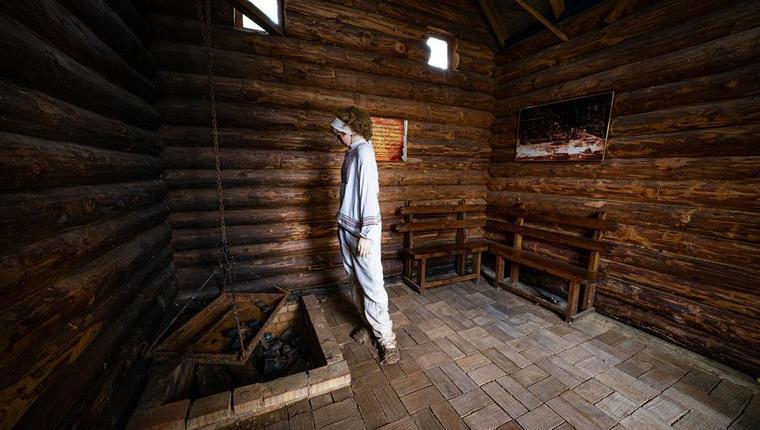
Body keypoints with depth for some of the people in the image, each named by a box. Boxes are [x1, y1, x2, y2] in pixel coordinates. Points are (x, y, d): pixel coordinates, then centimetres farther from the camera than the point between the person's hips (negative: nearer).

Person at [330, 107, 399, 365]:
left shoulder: (363, 151, -12)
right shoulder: (351, 153, 15)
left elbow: (369, 193, -20)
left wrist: (367, 234, -23)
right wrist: (343, 225, 19)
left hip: (362, 231, -9)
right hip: (347, 228, 9)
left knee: (371, 284, -3)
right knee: (355, 281, 16)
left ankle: (386, 338, 11)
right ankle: (367, 323, 33)